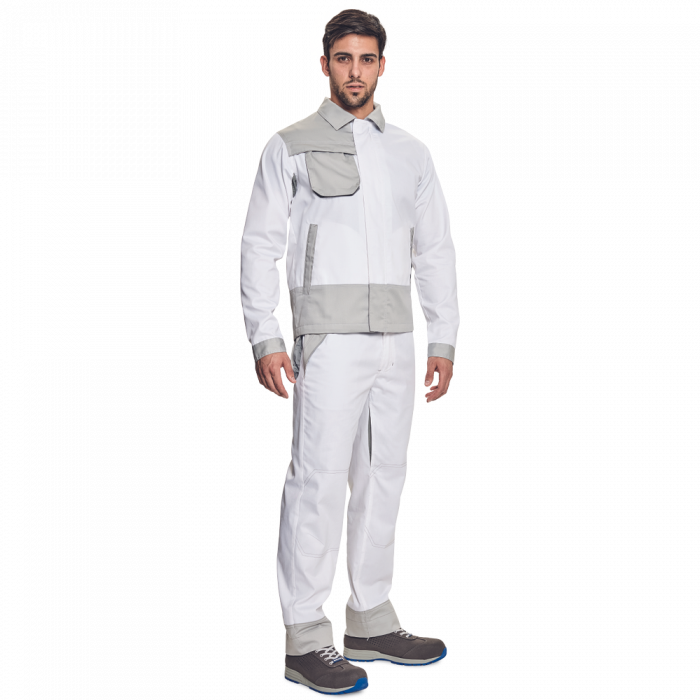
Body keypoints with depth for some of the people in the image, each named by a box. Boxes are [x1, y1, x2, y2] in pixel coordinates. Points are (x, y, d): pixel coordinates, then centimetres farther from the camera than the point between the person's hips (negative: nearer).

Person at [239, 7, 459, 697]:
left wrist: (443, 342, 8)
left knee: (384, 477, 8)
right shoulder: (288, 146, 4)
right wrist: (265, 339, -10)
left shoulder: (411, 151, 16)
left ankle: (370, 623, 20)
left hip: (397, 338, 5)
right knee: (319, 479, -8)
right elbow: (259, 245, 0)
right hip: (328, 335, -5)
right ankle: (305, 640, 0)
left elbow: (436, 251, 15)